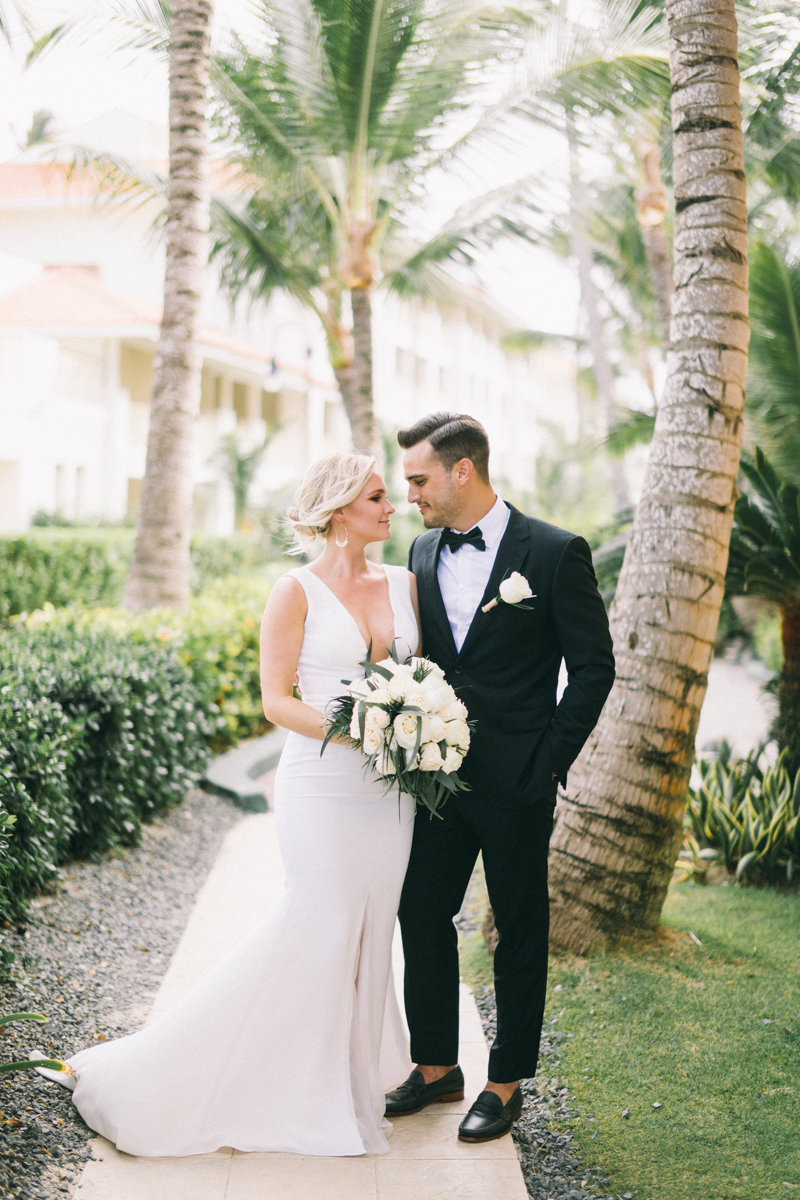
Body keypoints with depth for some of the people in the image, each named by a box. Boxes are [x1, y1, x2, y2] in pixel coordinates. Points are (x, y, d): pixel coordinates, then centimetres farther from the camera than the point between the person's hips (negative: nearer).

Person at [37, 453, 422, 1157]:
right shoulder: (297, 591, -6)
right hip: (322, 783, -5)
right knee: (325, 929, -2)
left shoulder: (405, 584, 9)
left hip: (391, 788, 5)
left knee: (369, 931, 11)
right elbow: (276, 700, -9)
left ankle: (354, 1074, 26)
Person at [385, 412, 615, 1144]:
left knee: (520, 932, 7)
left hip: (516, 782, -5)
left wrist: (549, 761, -11)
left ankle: (507, 1083, 20)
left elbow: (594, 667, -8)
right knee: (423, 917, 10)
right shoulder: (424, 552, 8)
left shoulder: (555, 553, -10)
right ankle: (436, 1066, 26)